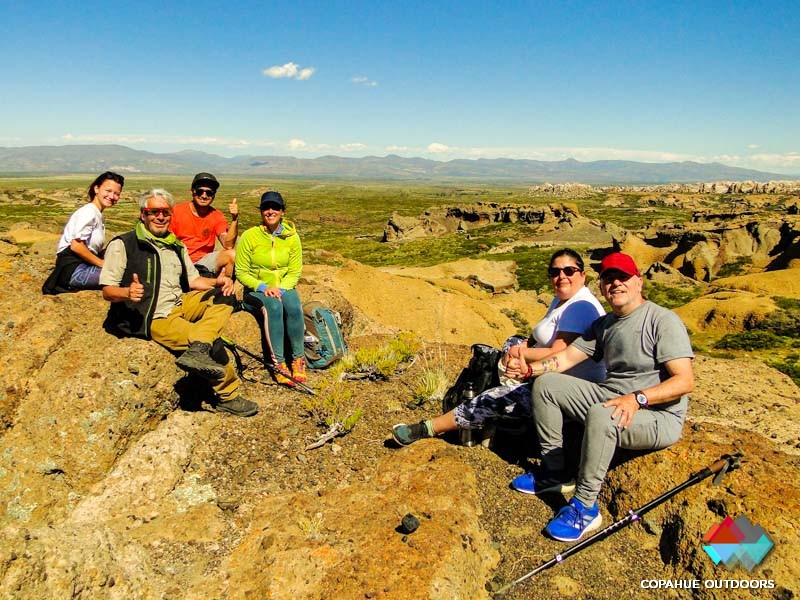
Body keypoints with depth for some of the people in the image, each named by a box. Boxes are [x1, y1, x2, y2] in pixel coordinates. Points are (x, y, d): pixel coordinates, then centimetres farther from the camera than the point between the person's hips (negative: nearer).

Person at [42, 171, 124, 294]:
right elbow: (76, 246, -18)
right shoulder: (88, 211, -9)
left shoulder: (99, 216, 19)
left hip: (84, 265, 10)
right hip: (72, 268, -10)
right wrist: (104, 264, -13)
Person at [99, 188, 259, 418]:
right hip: (153, 319, -7)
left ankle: (197, 351, -34)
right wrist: (127, 293, -30)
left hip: (180, 305, 7)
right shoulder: (123, 245, -3)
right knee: (213, 344, -21)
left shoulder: (176, 246, 18)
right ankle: (228, 397, -2)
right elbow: (107, 290, -7)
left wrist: (217, 282, -3)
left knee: (226, 297, -14)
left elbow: (193, 281, 18)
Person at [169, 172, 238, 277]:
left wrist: (234, 219, -22)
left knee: (233, 255, -22)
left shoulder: (217, 216, 1)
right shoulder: (177, 211, -5)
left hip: (203, 262, 3)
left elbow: (228, 245, -12)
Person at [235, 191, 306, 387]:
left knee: (294, 307, -32)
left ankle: (298, 359, -19)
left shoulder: (292, 236, 0)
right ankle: (278, 363, -29)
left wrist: (280, 288, -16)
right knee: (274, 307, -35)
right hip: (256, 290, -2)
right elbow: (241, 272, -4)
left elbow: (295, 271, 1)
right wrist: (262, 287, -19)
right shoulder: (249, 236, -7)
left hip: (284, 287, 2)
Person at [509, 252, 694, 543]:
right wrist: (529, 367, -12)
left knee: (600, 415, -39)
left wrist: (638, 398, -35)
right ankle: (555, 472, 7)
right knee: (545, 383, 0)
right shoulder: (603, 324, 12)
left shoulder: (663, 320, -12)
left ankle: (585, 508, -22)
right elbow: (566, 357, 7)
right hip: (611, 397, 8)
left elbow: (685, 381, -20)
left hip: (658, 415, -8)